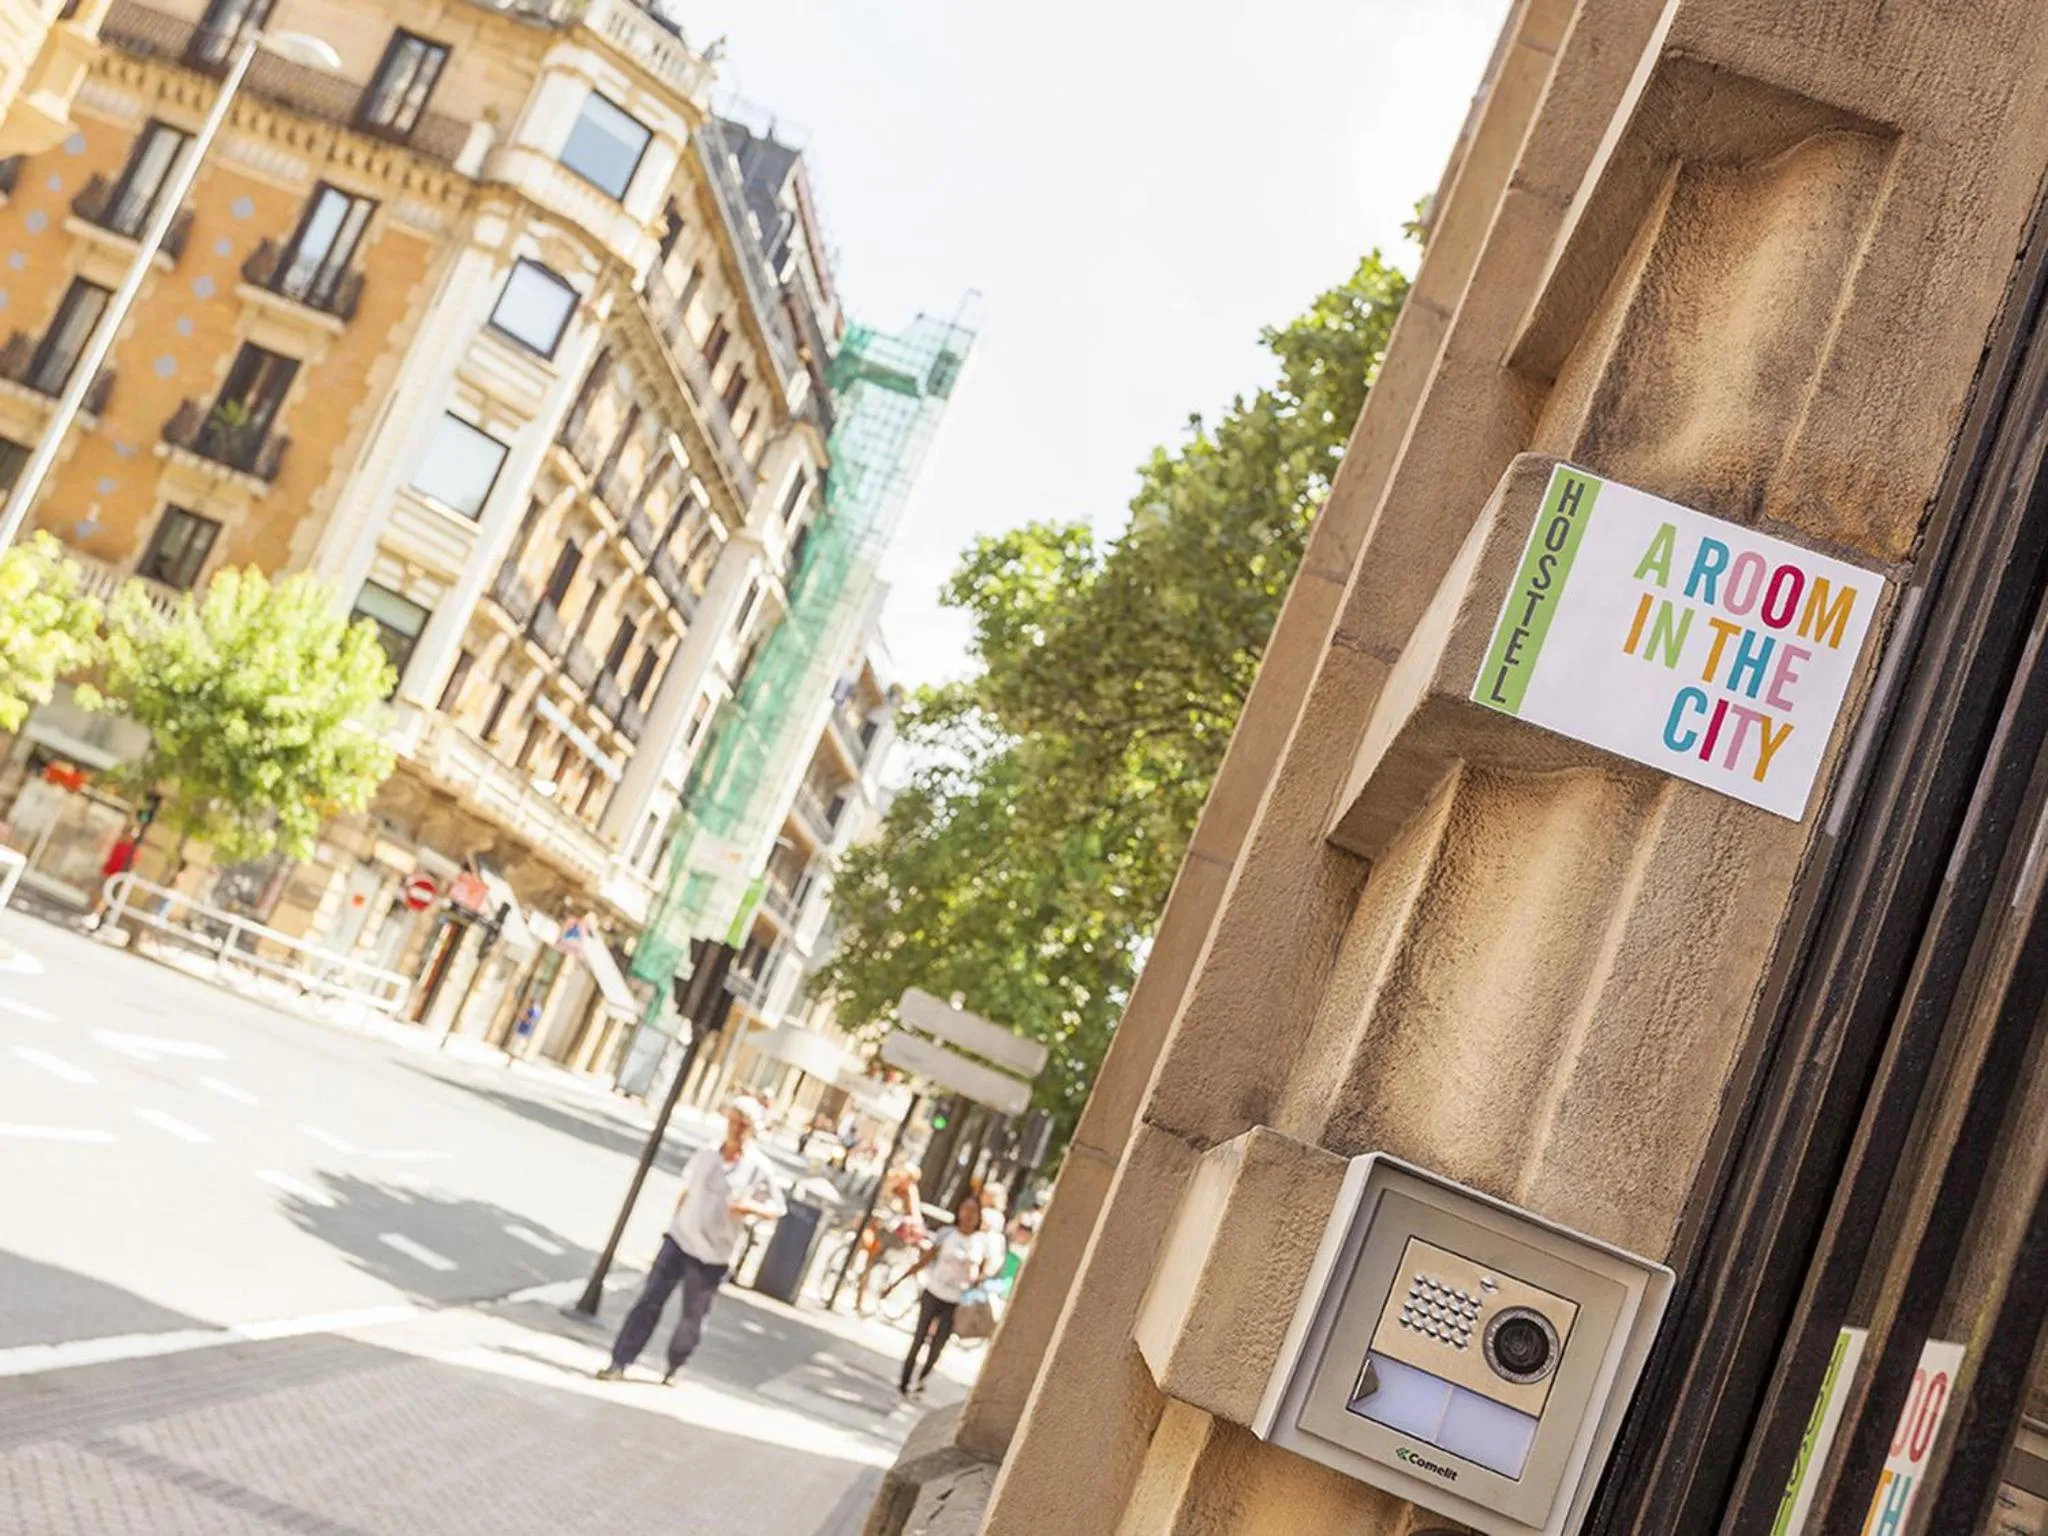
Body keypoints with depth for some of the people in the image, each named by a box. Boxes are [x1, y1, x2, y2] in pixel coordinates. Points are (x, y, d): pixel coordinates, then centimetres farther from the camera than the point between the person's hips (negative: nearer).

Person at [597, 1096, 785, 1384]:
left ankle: (673, 1368, 27)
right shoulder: (706, 1153, 1)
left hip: (713, 1255, -2)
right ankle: (619, 1363, 5)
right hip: (678, 1240, 2)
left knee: (692, 1318, 6)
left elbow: (777, 1208, -4)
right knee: (649, 1301, 0)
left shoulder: (759, 1169, -10)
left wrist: (752, 1206, -24)